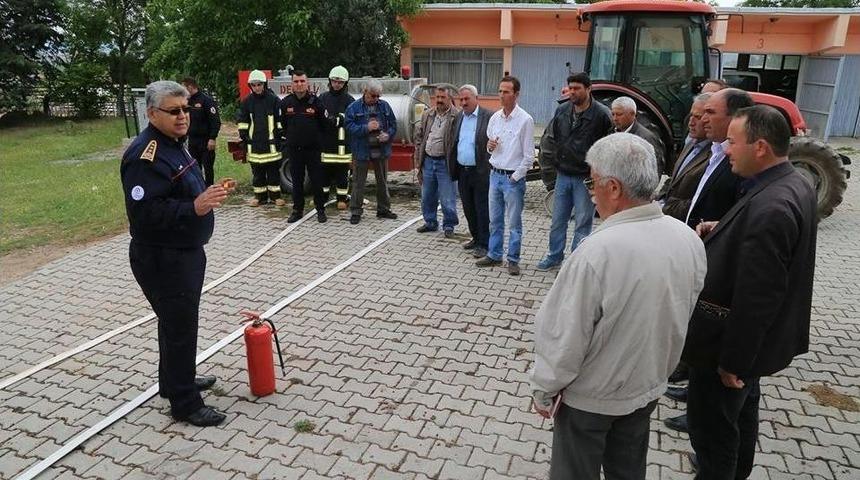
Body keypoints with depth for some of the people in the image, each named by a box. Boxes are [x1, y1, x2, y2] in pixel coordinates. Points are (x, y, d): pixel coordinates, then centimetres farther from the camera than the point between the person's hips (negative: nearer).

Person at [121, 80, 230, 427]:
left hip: (184, 253, 10)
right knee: (180, 327, 0)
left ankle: (175, 381, 41)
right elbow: (144, 211, -29)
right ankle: (185, 404, 15)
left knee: (178, 321, 23)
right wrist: (194, 207, -37)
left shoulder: (172, 144, 11)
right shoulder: (145, 155, -22)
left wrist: (207, 194, 10)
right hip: (162, 260, -10)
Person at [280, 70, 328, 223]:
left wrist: (315, 137, 4)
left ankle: (320, 210, 12)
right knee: (297, 181, 9)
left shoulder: (315, 101, -4)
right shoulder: (286, 102, 3)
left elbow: (324, 124, 3)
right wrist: (290, 137, 12)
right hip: (294, 149, 2)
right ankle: (297, 210, 18)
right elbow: (282, 124, 14)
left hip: (313, 148, -2)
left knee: (316, 180, 2)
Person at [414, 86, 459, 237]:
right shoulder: (427, 115, 9)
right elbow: (419, 136, 15)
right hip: (428, 160, 6)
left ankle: (449, 225, 16)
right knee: (427, 196, 16)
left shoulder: (457, 116, -10)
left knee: (447, 199, 1)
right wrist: (418, 159, 10)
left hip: (445, 162, -6)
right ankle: (430, 222, 31)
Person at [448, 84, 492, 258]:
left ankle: (483, 244, 10)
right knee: (468, 209, 15)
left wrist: (490, 169, -16)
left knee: (482, 210, 1)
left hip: (480, 172, -7)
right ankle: (476, 238, 30)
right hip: (462, 171, 7)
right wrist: (453, 169, 10)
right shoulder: (458, 117, 11)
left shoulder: (488, 117, -9)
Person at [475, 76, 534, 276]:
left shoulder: (525, 120, -10)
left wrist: (515, 177, -11)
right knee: (495, 220, 14)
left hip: (513, 178, -6)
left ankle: (513, 260, 13)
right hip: (495, 174, 6)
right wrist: (489, 146, -4)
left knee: (514, 222, 3)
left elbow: (529, 155, -10)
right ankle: (494, 255, 26)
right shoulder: (495, 117, 8)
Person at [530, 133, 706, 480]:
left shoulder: (598, 252, -33)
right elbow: (683, 314, 3)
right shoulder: (688, 238, -11)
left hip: (591, 395, -6)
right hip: (649, 385, 6)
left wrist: (544, 389, -8)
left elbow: (566, 334, -25)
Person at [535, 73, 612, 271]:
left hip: (586, 178, -5)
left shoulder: (601, 114, -12)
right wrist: (556, 162, 12)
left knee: (582, 223, 5)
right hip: (563, 175, 5)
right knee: (558, 220, 15)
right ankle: (554, 256, 32)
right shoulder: (562, 110, 4)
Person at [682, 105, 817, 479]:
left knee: (712, 426, 6)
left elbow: (756, 298, -28)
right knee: (740, 415, 28)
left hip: (730, 341, -10)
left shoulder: (770, 207, -30)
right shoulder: (794, 185, 1)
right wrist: (725, 232, -2)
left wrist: (733, 361, -19)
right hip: (753, 339, 11)